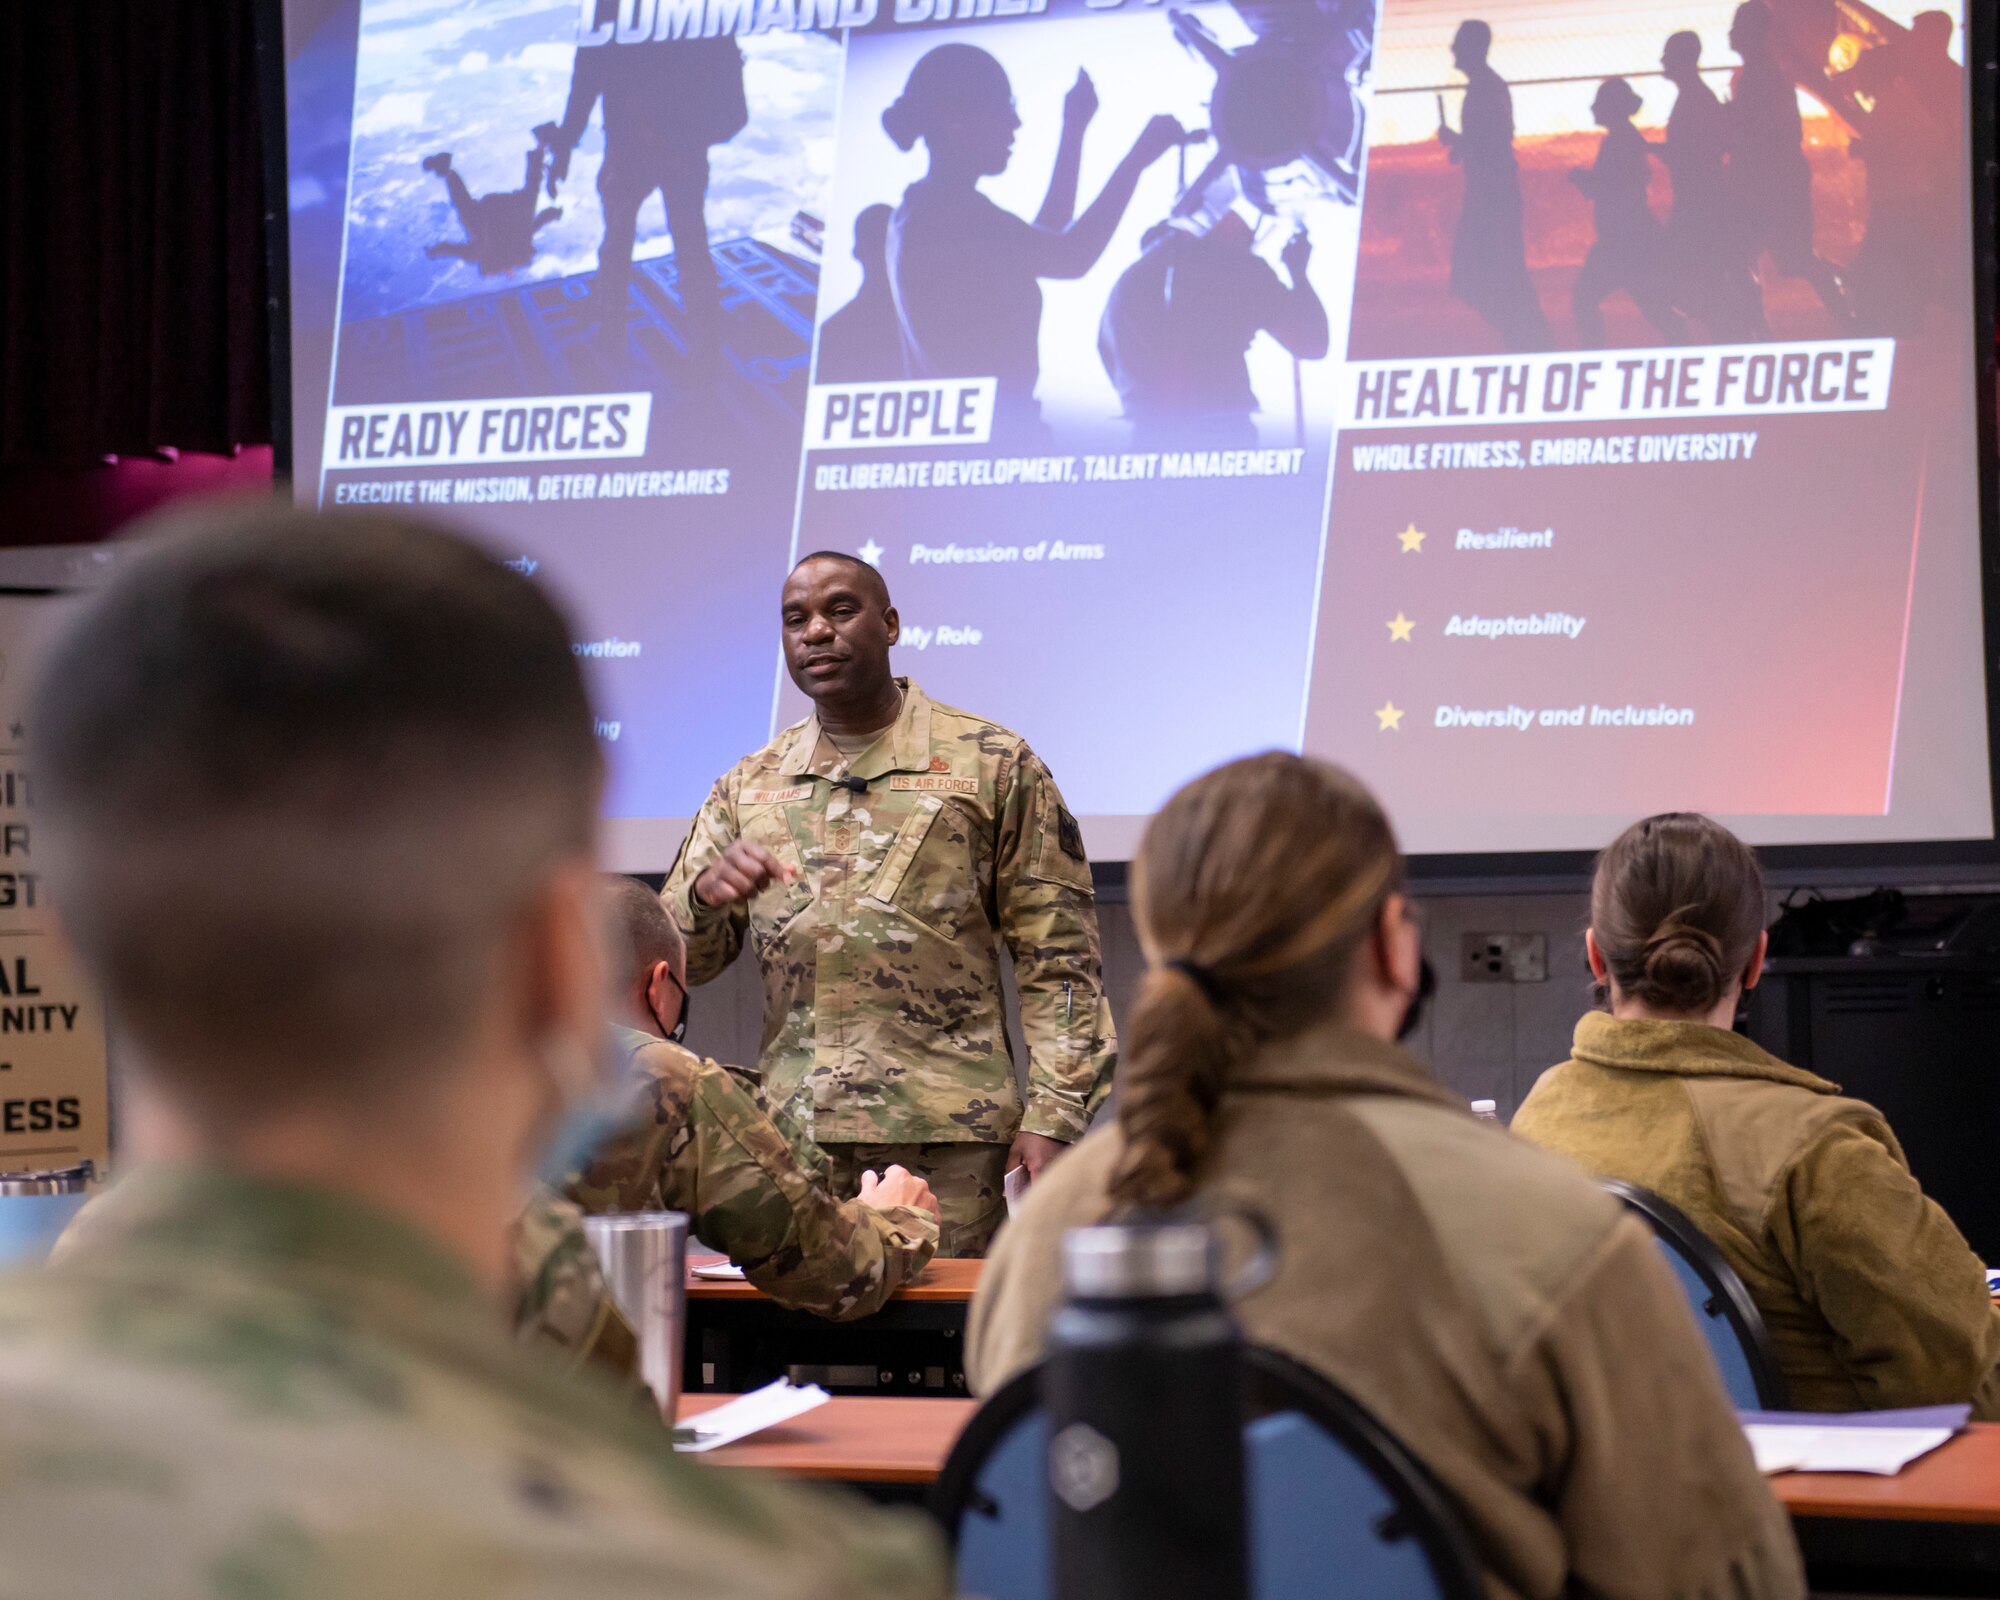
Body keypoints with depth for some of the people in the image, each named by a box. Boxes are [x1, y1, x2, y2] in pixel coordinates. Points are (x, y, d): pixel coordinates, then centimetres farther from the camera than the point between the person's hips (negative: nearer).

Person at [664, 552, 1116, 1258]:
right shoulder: (748, 787, 15)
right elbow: (677, 960, 13)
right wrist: (707, 895, -9)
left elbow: (1059, 958, 1)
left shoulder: (992, 764, 4)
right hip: (793, 1130, 3)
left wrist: (1052, 1115, -9)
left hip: (949, 1134, -3)